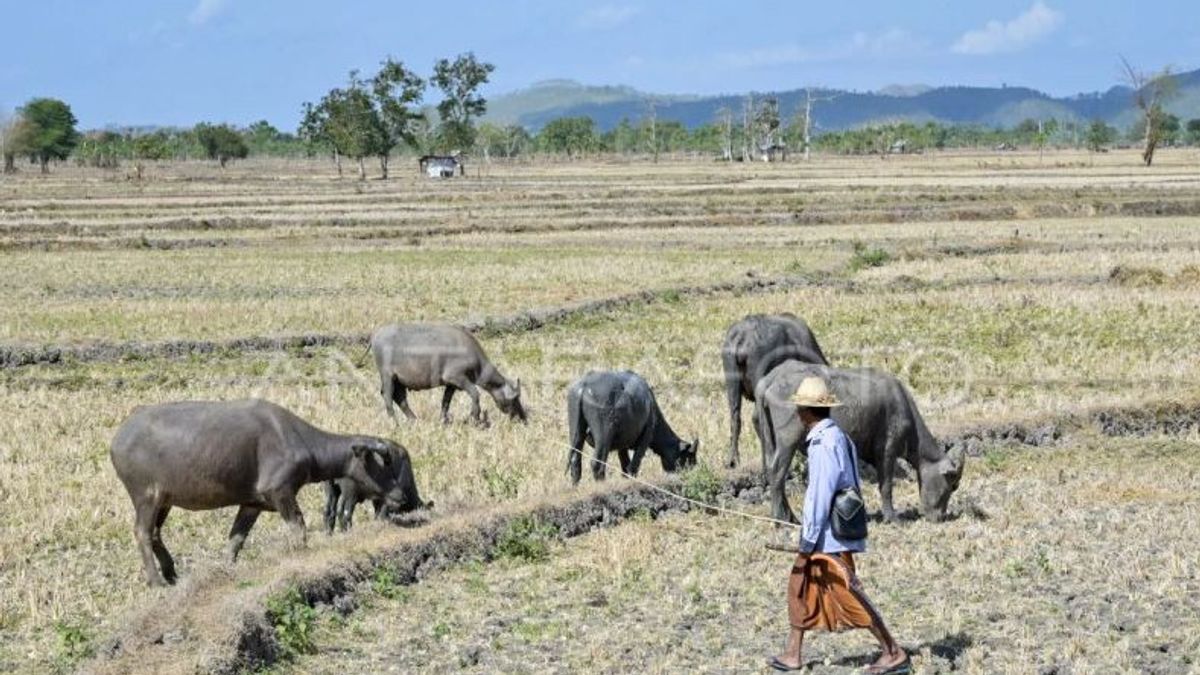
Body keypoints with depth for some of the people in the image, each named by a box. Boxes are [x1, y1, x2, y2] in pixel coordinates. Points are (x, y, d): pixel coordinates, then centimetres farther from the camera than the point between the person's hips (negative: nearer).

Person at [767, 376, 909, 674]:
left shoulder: (823, 443, -19)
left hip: (828, 535, -10)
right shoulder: (839, 437, 12)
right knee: (800, 585, 16)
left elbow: (821, 494, -21)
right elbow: (852, 485, 17)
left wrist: (808, 539, -17)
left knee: (848, 594, -7)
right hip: (832, 531, 10)